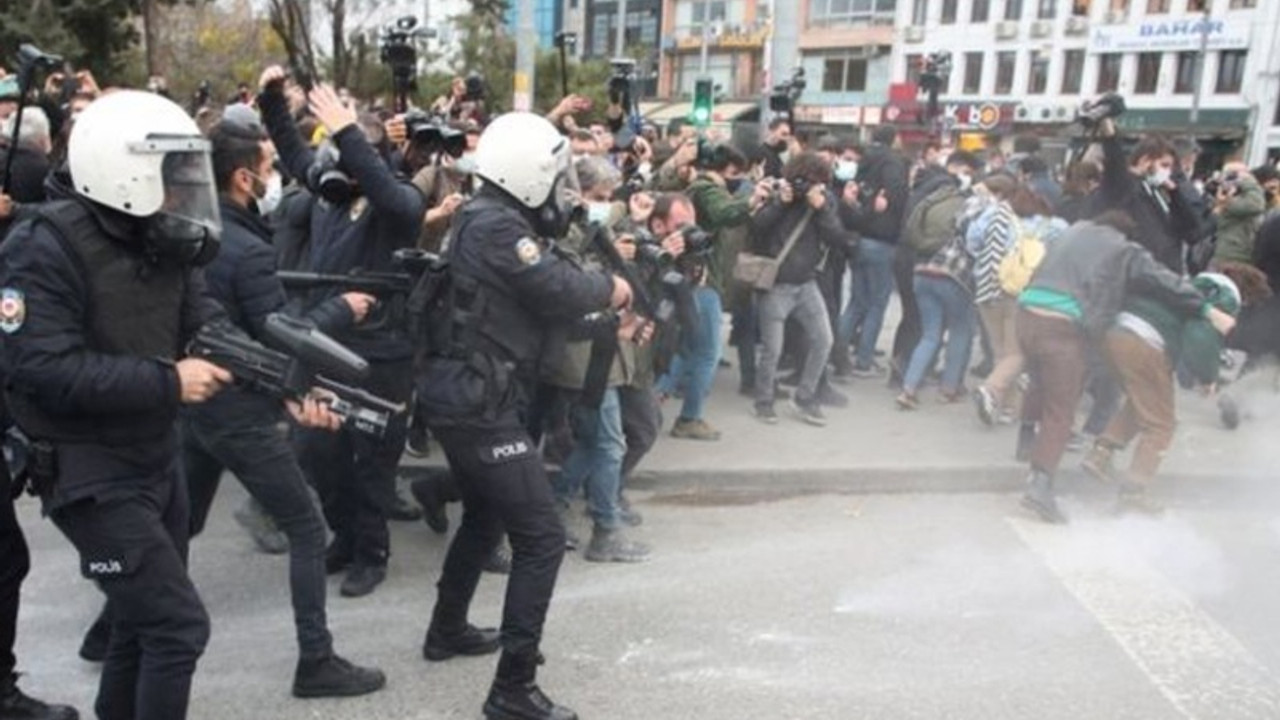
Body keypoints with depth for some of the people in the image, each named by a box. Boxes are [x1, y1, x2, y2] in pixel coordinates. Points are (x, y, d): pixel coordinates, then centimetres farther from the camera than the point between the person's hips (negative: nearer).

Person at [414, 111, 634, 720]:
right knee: (541, 537, -8)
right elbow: (561, 291, -21)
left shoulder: (495, 220, 14)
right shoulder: (495, 226, -17)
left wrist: (604, 318, 4)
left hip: (465, 395, 11)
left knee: (484, 516, 28)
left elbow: (544, 304, 14)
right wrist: (611, 288, -2)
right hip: (478, 402, -11)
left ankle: (448, 630, 44)